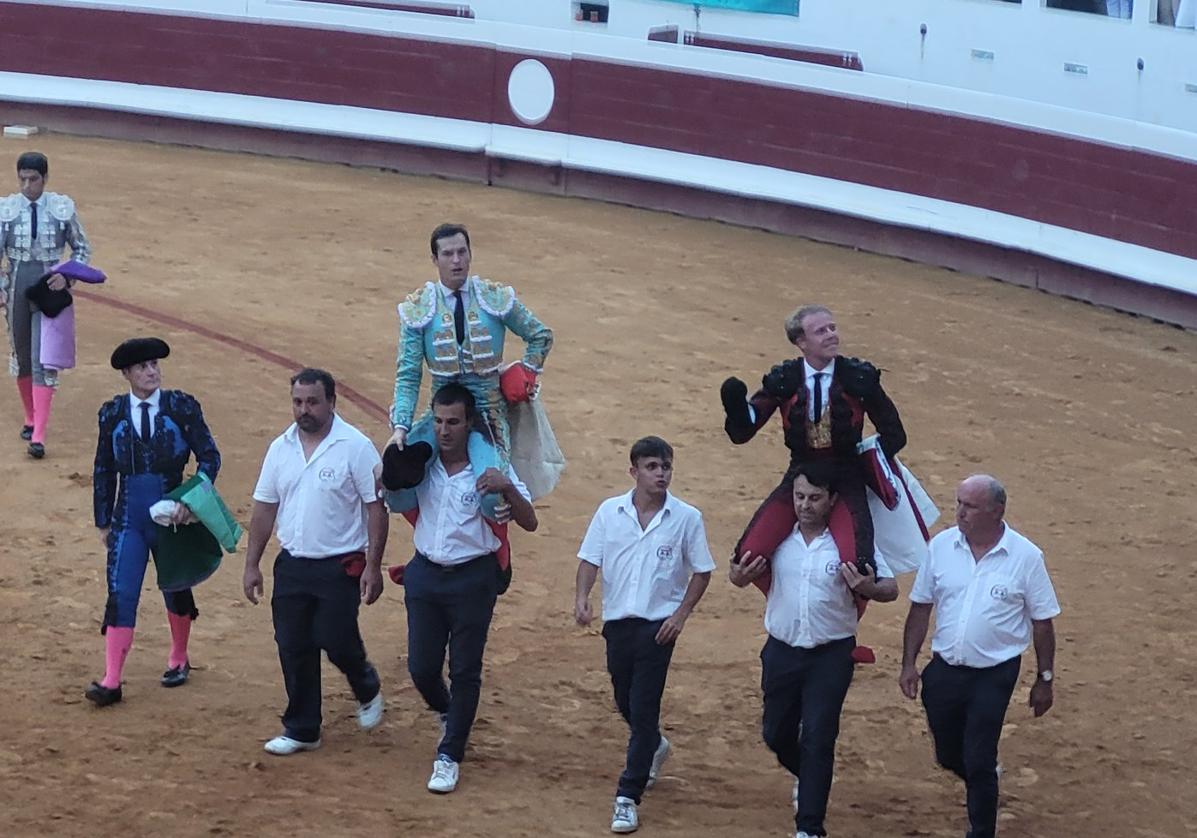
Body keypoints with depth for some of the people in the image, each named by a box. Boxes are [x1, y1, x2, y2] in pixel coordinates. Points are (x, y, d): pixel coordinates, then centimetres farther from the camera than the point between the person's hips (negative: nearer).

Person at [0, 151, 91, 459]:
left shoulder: (62, 208, -5)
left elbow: (82, 248, 5)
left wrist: (67, 276, -9)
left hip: (50, 287, -2)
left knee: (44, 361, -9)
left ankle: (38, 436, -12)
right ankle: (30, 418, 35)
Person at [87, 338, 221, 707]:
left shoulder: (182, 407, -5)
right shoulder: (112, 413, 0)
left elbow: (209, 456, -3)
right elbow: (103, 470, 7)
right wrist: (103, 522, 6)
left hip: (172, 515, 0)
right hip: (128, 520, 0)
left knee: (177, 591, 16)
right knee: (120, 596, -7)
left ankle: (179, 660, 38)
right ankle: (111, 682, -8)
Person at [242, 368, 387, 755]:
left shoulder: (355, 447, -10)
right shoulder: (281, 448, 6)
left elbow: (376, 508, -9)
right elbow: (264, 509, 11)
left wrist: (373, 566, -13)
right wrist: (252, 564, 9)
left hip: (340, 567, -5)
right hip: (291, 565, 5)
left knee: (336, 641, -7)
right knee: (293, 648, 6)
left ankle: (367, 689, 26)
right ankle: (301, 730, 18)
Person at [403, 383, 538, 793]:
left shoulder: (490, 467, -8)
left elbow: (529, 523, -9)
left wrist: (508, 489, -28)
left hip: (473, 578, -3)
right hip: (425, 573, 3)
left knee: (465, 671, 2)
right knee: (421, 666, 7)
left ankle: (449, 755, 13)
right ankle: (447, 714, 39)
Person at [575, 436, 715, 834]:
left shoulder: (687, 518, -6)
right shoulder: (610, 511, 0)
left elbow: (701, 571, 1)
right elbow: (590, 559, 4)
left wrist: (681, 615, -8)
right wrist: (582, 597, -12)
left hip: (658, 625, -4)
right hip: (617, 620, 4)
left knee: (643, 709, -8)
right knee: (625, 702, 19)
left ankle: (628, 797, -5)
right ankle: (654, 747, 50)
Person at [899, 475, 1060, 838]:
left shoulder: (1025, 556, -11)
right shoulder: (942, 546, -3)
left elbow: (1042, 623, -2)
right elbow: (920, 608, 5)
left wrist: (1044, 680, 0)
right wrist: (909, 664, 4)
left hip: (994, 674, -4)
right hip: (944, 671, 4)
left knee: (978, 762, -4)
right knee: (949, 756, 17)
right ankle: (983, 782, 48)